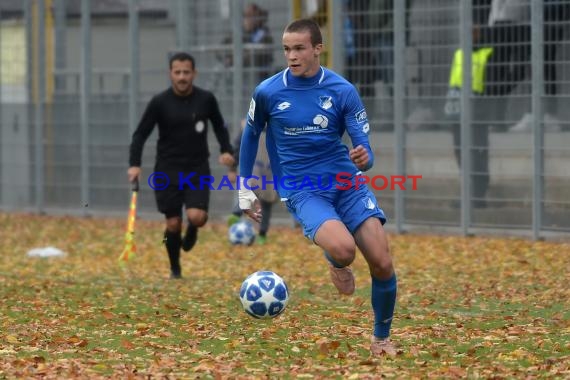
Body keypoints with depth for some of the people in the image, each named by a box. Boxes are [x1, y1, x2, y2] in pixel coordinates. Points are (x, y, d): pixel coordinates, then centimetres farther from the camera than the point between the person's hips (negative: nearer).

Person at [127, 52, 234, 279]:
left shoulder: (206, 99, 0)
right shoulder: (160, 103, -6)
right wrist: (134, 164, -16)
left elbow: (219, 126, 16)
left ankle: (192, 230, 19)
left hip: (198, 169, 1)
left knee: (196, 216, -20)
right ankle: (175, 270, 24)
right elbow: (140, 134, -2)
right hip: (167, 171, 0)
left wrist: (226, 150, -1)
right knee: (173, 224, 0)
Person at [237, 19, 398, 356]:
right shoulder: (268, 92, -5)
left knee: (382, 263, -11)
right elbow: (251, 136, 14)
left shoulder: (343, 91, -5)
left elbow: (365, 150, -4)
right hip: (302, 191, -2)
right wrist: (245, 192, 17)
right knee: (343, 248, -31)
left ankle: (382, 338, 13)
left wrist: (364, 159, -28)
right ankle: (337, 266, 8)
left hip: (346, 182, 2)